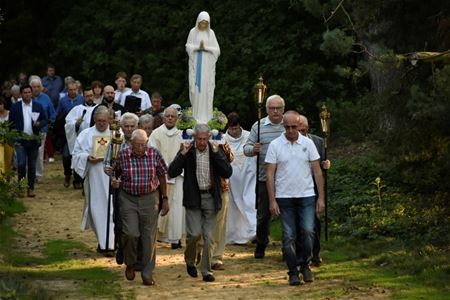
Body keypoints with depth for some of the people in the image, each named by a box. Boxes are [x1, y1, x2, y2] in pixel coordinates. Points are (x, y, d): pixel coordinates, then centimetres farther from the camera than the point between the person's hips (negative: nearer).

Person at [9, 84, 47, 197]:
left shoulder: (38, 106, 5)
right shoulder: (15, 107, 2)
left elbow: (44, 120, 7)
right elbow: (11, 123, 3)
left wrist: (39, 123, -16)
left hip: (33, 140, 2)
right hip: (20, 140, -2)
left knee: (32, 166, 6)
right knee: (21, 164, -11)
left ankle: (30, 188, 13)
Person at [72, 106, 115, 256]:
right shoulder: (86, 134, 8)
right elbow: (77, 153, 8)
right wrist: (88, 158, -11)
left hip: (111, 178, -2)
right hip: (94, 177, 2)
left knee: (110, 209, -5)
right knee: (96, 209, 5)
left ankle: (109, 245, -5)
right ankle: (103, 241, 19)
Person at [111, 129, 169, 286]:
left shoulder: (154, 154, -4)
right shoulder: (122, 155, -6)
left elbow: (161, 176, 6)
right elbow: (116, 175, 8)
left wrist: (165, 199, 7)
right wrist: (115, 182, -16)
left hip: (150, 198, 1)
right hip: (128, 198, -1)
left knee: (149, 237, 2)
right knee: (130, 233, -12)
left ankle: (147, 274, 12)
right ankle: (130, 264, 16)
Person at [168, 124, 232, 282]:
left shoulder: (217, 151, 2)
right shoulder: (187, 152, -2)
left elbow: (227, 173, -7)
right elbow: (172, 173, -7)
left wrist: (216, 154, -14)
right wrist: (183, 154, -16)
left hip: (210, 198, 2)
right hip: (193, 198, -2)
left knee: (208, 236, 1)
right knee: (195, 233, -10)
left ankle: (206, 271, 10)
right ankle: (190, 261, 18)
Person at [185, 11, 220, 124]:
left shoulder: (211, 33, 4)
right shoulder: (193, 32, 4)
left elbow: (217, 50, 1)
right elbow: (188, 46, 0)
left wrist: (205, 47, -13)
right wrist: (198, 47, -16)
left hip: (207, 65, 0)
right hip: (196, 64, 0)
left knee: (206, 88, -3)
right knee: (195, 88, -3)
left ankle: (205, 116, -2)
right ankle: (196, 115, -1)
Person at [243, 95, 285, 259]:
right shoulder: (258, 126, 3)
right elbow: (246, 148, 3)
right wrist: (253, 149, -18)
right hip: (265, 178, 0)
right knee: (263, 214, 8)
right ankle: (260, 246, 23)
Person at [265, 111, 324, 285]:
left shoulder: (308, 143, 3)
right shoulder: (275, 145, 0)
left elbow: (317, 171, 5)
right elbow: (270, 174, -1)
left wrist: (321, 197, -1)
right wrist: (272, 200, -7)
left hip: (307, 196, 0)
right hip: (284, 198, 0)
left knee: (308, 231, -10)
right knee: (288, 236, 1)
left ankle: (305, 265, 11)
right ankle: (293, 272, 10)